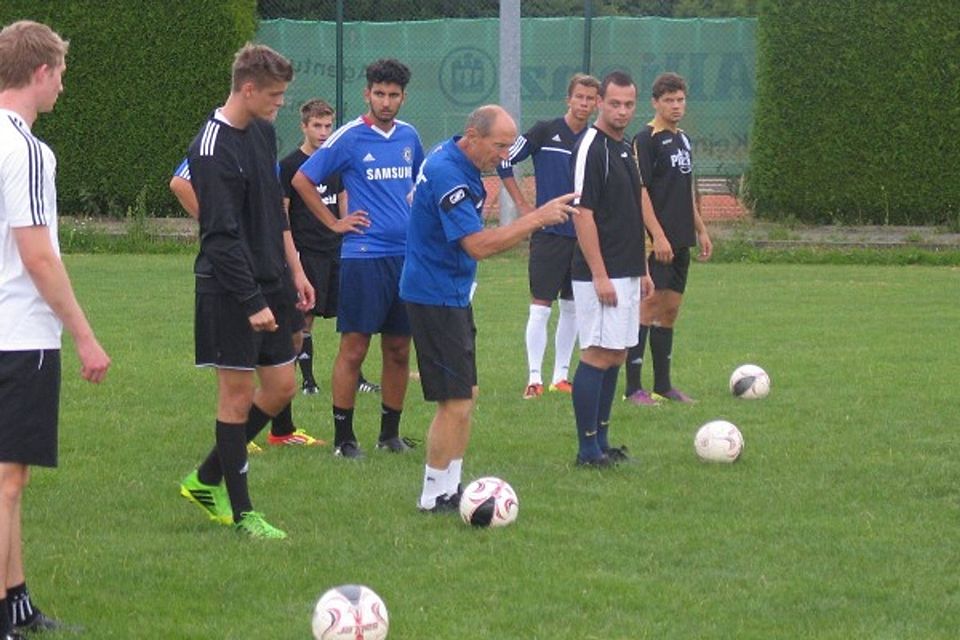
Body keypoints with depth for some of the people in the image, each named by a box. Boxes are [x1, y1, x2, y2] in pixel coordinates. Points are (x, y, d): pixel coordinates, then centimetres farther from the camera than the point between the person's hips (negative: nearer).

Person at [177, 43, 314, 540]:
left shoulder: (263, 131, 9)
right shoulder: (212, 152, -18)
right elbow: (221, 236, -20)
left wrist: (294, 270, 17)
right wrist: (252, 302, -21)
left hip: (270, 281, 9)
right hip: (231, 290, -9)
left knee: (281, 387, 10)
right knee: (238, 394, -2)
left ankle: (206, 480, 23)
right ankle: (241, 512, 5)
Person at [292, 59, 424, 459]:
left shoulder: (409, 137, 10)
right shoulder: (349, 138, -6)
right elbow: (301, 180, -2)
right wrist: (334, 223, -2)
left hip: (407, 255, 5)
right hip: (363, 256, -5)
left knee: (399, 350, 9)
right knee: (354, 348, -4)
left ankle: (390, 433, 19)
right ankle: (343, 438, 2)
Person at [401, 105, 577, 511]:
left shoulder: (453, 159, 9)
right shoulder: (447, 174, -24)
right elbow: (478, 245, -29)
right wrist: (538, 219, -27)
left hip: (452, 294, 11)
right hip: (436, 297, -11)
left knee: (465, 395, 14)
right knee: (456, 402, -8)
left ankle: (449, 487, 19)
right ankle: (435, 496, 1)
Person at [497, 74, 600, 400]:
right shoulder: (545, 132, -6)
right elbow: (504, 162, -2)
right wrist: (522, 205, -3)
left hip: (582, 235, 5)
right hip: (548, 234, -5)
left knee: (572, 307, 9)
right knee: (540, 306, -7)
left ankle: (561, 375, 17)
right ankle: (534, 378, -6)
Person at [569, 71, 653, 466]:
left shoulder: (625, 149, 15)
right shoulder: (591, 148, -13)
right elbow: (583, 215, -17)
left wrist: (642, 269, 20)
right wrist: (599, 275, -20)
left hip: (627, 273, 9)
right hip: (601, 275, -9)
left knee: (614, 358, 11)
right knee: (597, 356, -7)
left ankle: (601, 443, 16)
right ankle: (588, 449, -5)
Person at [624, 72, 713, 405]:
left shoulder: (682, 139, 16)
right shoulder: (646, 140, -11)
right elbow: (639, 190, -17)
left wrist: (700, 230, 22)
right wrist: (658, 235, -22)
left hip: (680, 240, 9)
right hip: (655, 241, -9)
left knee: (670, 309, 11)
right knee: (649, 306, -10)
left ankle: (663, 384, 18)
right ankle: (633, 387, -8)